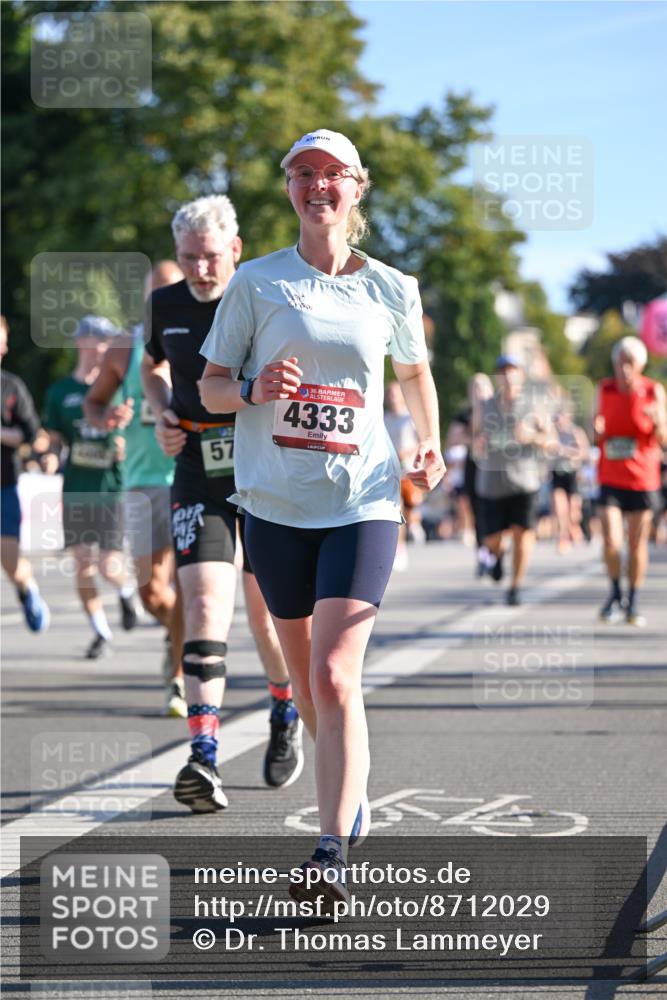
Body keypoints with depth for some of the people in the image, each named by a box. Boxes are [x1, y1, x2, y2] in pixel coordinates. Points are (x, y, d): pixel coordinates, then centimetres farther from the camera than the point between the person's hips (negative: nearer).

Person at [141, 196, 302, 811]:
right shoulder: (165, 308, 4)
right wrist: (163, 415, 5)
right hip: (198, 477, 2)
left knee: (266, 615, 7)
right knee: (205, 606, -14)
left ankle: (286, 716, 39)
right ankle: (204, 760, -21)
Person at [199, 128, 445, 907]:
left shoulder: (391, 289, 5)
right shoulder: (257, 282, 2)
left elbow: (416, 374, 23)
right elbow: (210, 387, 4)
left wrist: (429, 446, 10)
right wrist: (254, 390, -16)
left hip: (362, 501, -2)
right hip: (275, 504, 2)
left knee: (335, 676, -15)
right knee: (304, 677, 12)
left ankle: (332, 852, -18)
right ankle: (352, 794, 38)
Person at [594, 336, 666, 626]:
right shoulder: (604, 390, 0)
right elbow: (597, 435, 10)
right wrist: (597, 430, -13)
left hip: (642, 479, -1)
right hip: (611, 479, 1)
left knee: (637, 544, 6)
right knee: (611, 541, -10)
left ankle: (632, 602, 23)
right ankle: (615, 594, 14)